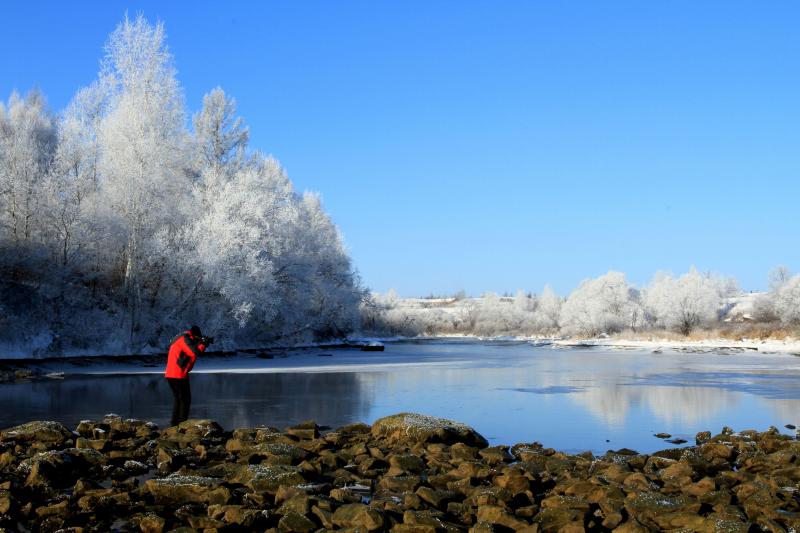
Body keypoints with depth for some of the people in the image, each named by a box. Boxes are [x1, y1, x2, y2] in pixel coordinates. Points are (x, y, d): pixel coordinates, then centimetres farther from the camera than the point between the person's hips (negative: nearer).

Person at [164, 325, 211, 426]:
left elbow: (191, 351, 21)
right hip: (179, 375, -10)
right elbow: (195, 352, -21)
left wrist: (201, 343, 9)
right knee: (185, 399, -2)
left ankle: (174, 422, 21)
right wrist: (204, 344, -5)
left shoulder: (180, 338, 19)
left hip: (170, 374, 10)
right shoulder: (184, 339, -11)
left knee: (177, 398, 18)